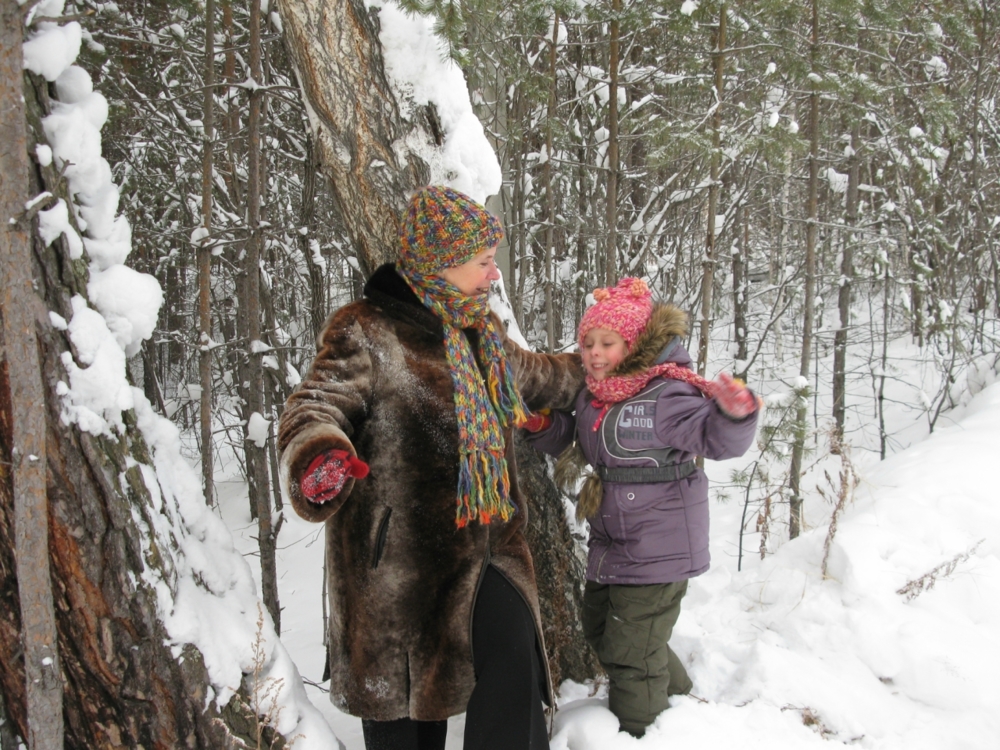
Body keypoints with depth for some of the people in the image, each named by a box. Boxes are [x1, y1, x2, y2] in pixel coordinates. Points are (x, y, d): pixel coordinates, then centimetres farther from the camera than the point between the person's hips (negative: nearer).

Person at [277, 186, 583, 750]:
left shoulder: (482, 330, 15)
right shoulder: (367, 332, -10)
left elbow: (532, 376, 32)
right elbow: (316, 407, -19)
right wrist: (320, 455, -41)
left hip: (488, 545, 6)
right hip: (401, 553, -6)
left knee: (514, 663, -7)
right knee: (406, 693, 3)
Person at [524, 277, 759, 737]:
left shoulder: (663, 396, -21)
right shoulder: (591, 396, 4)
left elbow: (716, 439, -26)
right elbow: (571, 440, 19)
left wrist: (734, 414, -47)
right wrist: (541, 426, 0)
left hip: (657, 548, -10)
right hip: (609, 544, 10)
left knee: (631, 651, 0)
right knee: (601, 630, 26)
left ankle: (636, 733, 22)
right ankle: (678, 697, 46)